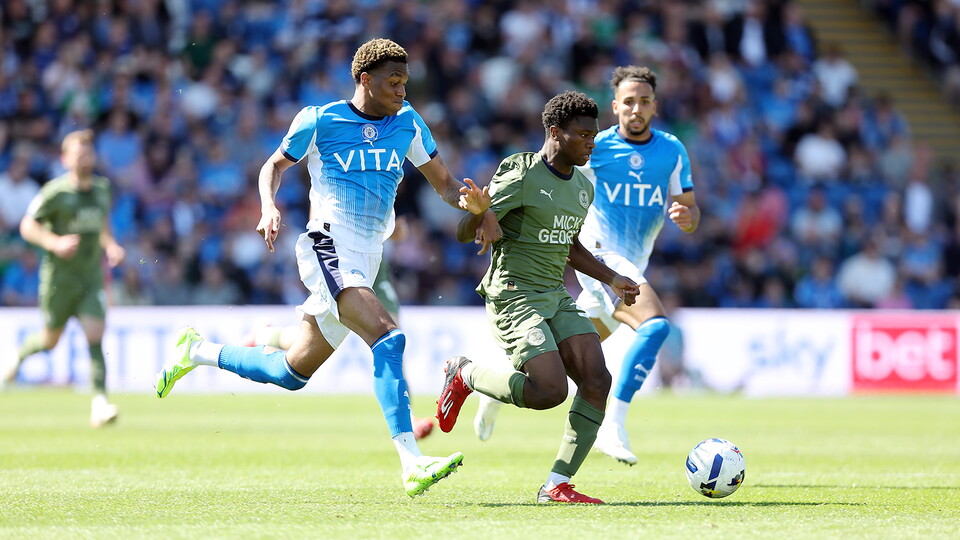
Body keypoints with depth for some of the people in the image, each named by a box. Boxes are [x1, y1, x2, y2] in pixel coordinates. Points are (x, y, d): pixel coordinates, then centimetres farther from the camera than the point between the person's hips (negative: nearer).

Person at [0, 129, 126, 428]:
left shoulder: (102, 188, 5)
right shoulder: (56, 191, -12)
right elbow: (28, 226, -8)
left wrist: (111, 245, 6)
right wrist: (55, 243, -24)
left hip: (91, 277, 3)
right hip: (59, 276, -3)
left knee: (95, 336, -13)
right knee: (50, 339, 12)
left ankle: (99, 403, -17)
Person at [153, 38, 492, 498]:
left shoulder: (407, 124, 10)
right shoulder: (319, 121, -2)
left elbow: (444, 184, 12)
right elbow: (275, 166, 11)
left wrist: (469, 201, -10)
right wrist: (269, 206, -9)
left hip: (366, 261, 7)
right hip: (328, 248, -7)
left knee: (292, 373, 13)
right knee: (386, 335, -29)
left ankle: (198, 352, 37)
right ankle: (411, 464, -36)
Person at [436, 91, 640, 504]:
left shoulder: (582, 187, 14)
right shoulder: (522, 178, -12)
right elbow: (464, 233, -12)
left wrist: (611, 279, 26)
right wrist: (479, 214, -34)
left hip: (556, 297, 8)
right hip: (514, 296, -8)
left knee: (597, 380, -11)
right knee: (551, 391, -21)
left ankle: (557, 485, -4)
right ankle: (465, 375, 7)